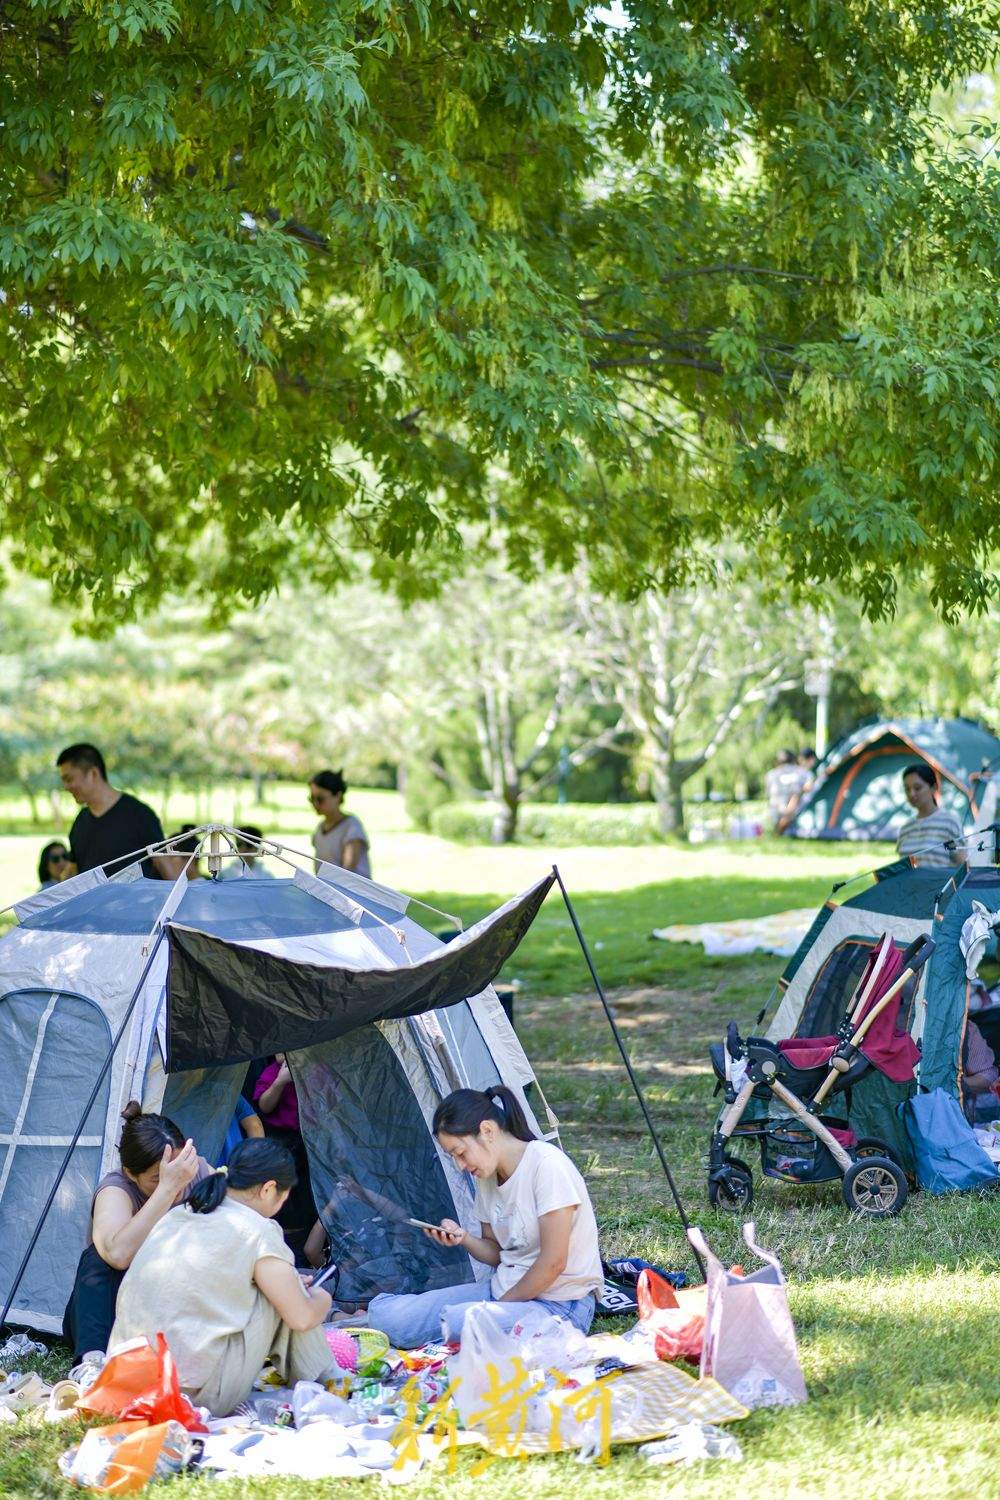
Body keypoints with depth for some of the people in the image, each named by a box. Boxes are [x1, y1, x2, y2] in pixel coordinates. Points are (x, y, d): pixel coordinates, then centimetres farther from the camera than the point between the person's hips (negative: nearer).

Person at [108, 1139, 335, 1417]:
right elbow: (302, 1318, -3)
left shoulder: (176, 1217, 14)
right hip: (202, 1396, -7)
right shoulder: (257, 1231, -6)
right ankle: (324, 1382, 20)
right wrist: (321, 1300, 21)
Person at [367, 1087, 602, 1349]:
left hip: (559, 1304, -7)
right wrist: (463, 1238, -4)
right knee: (385, 1314, -10)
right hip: (504, 1290, 7)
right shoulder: (487, 1176, 7)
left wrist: (503, 1305, -10)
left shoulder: (546, 1164, -19)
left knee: (460, 1323, -36)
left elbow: (552, 1263, -20)